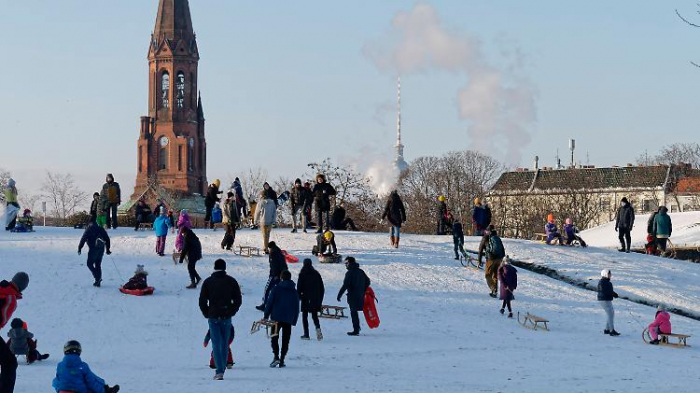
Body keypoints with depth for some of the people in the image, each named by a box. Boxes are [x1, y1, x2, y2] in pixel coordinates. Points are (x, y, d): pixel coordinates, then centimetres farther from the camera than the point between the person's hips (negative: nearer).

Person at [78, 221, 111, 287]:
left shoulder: (88, 230, 5)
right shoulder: (101, 229, 17)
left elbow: (83, 239, -3)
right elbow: (107, 238, 16)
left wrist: (79, 249, -2)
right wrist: (107, 249, 21)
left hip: (93, 248, -5)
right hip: (101, 248, 5)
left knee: (90, 264, 5)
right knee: (98, 265, 12)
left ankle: (97, 278, -13)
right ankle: (98, 282, 9)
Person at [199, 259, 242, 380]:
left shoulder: (208, 281, 0)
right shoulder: (231, 281, 3)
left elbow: (202, 301, -1)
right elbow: (238, 300, 2)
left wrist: (207, 314, 9)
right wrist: (231, 312, 9)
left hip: (213, 317, -1)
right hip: (226, 318, 1)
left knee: (216, 345, -3)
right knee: (225, 344, 12)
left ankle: (219, 371, -14)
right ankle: (222, 369, 16)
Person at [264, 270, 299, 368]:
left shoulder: (276, 289, -3)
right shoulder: (294, 292, 8)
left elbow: (269, 303, -5)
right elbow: (296, 307, 11)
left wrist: (266, 316, 0)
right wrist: (294, 321, 16)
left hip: (276, 317, -3)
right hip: (288, 319, 3)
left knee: (274, 338, 5)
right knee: (285, 340, 9)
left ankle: (276, 357, -15)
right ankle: (282, 361, 5)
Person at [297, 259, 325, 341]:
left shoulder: (302, 274, -8)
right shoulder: (316, 274, 5)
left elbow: (299, 287, -9)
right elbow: (322, 288, 8)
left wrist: (298, 297, 3)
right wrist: (320, 299, 14)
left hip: (306, 298, -4)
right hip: (315, 299, 4)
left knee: (304, 316, 7)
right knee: (314, 315, 12)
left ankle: (306, 334, 3)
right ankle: (318, 328, -16)